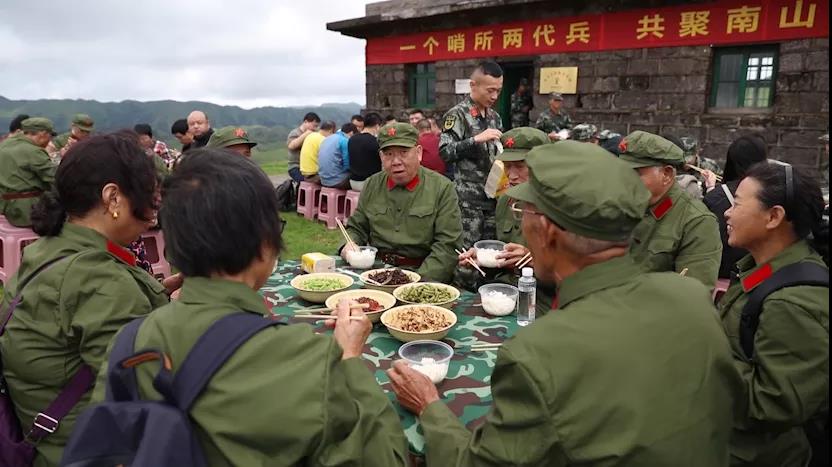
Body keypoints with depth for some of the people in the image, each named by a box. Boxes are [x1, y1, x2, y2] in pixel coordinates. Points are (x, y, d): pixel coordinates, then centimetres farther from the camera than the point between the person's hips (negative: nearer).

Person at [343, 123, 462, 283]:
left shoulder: (443, 188, -2)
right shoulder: (372, 185, 12)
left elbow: (448, 245, -7)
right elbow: (356, 228, 22)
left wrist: (421, 280, -18)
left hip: (423, 273, -4)